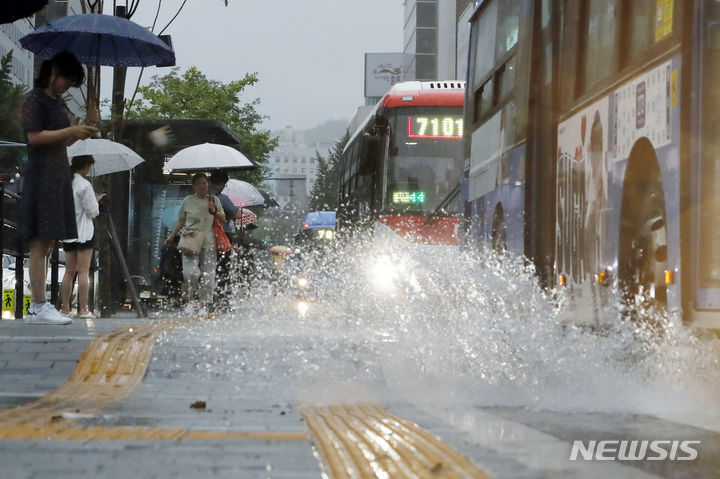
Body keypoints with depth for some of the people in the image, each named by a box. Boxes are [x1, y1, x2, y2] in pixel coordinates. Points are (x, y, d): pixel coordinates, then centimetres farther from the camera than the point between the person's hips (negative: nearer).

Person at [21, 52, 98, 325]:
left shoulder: (58, 102, 19)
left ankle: (38, 306, 7)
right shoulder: (36, 98, -6)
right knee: (40, 242, -11)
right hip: (42, 176, -9)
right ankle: (38, 307, -14)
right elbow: (34, 136, -15)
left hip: (59, 176, 9)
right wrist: (71, 131, -15)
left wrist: (79, 135, 4)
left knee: (48, 243, 6)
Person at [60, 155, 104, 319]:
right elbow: (93, 211, -12)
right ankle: (83, 309, -8)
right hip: (83, 232, -6)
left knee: (69, 271, 9)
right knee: (84, 271, -5)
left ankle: (65, 308, 5)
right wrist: (95, 200, 9)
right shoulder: (84, 185, -12)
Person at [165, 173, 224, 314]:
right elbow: (181, 221, 17)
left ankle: (204, 305, 7)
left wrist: (214, 212, -6)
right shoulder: (188, 201, 10)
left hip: (209, 243, 1)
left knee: (207, 275, -2)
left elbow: (223, 218, 13)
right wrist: (171, 236, 13)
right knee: (190, 272, -19)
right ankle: (190, 301, -3)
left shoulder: (214, 200, 13)